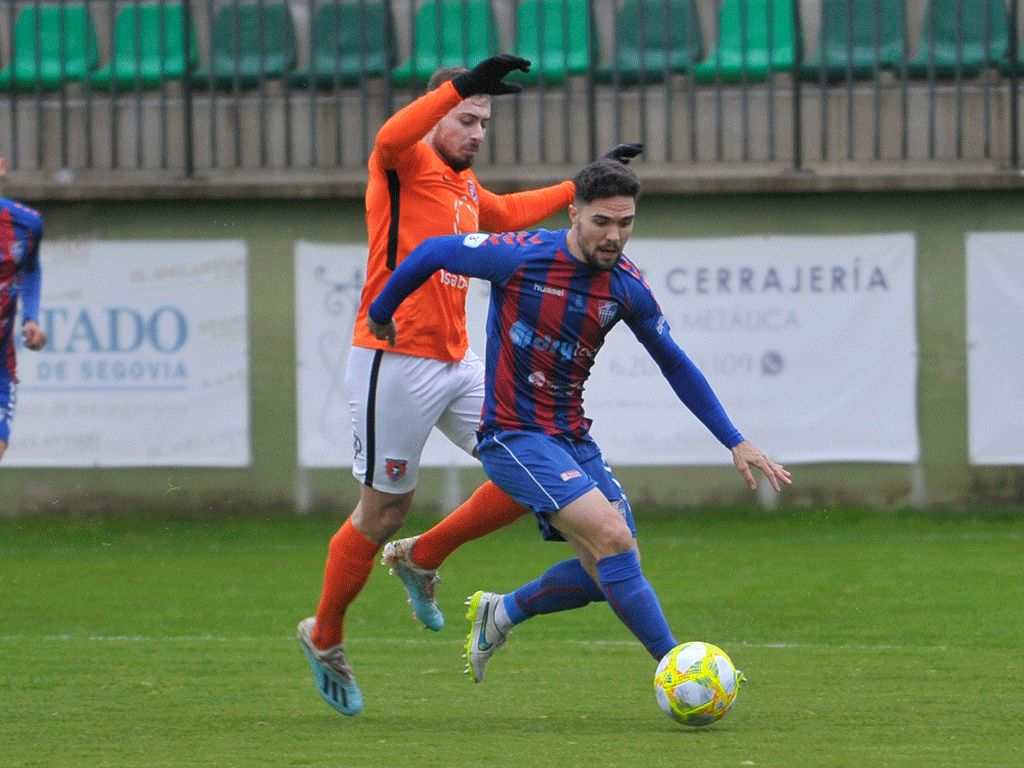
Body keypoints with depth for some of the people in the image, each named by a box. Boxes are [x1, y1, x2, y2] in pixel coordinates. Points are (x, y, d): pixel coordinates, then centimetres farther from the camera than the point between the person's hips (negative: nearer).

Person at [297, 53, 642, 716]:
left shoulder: (466, 187, 16)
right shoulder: (406, 165, -8)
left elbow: (509, 213, 39)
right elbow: (391, 138, -34)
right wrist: (460, 85, -44)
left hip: (458, 362, 8)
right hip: (395, 363, -8)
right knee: (383, 513, 1)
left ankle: (423, 559, 18)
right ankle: (324, 639, 22)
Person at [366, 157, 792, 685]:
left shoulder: (627, 288, -3)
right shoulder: (521, 257, -18)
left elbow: (676, 366, 10)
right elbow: (431, 253, -4)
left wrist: (735, 442, 7)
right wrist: (382, 312, 10)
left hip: (572, 439, 7)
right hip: (512, 436, -7)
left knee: (611, 572, 3)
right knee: (612, 534, -22)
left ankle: (500, 614, 26)